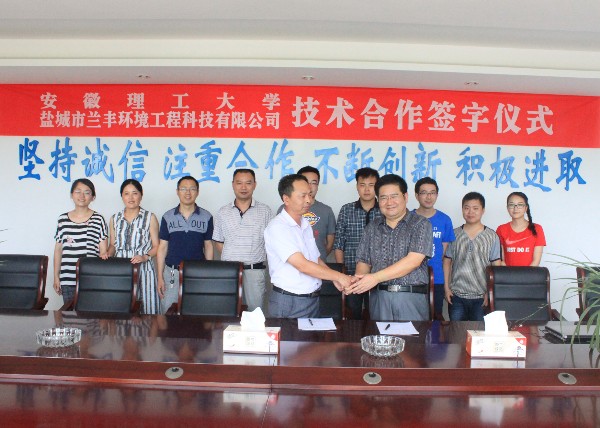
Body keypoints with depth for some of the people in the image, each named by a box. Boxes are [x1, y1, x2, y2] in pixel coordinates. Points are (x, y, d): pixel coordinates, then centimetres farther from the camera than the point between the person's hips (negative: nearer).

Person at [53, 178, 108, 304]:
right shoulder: (62, 219, 9)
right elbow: (58, 250, 14)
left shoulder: (98, 220, 0)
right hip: (67, 280, 3)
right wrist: (56, 276, 13)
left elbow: (103, 252, 1)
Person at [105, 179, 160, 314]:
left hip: (143, 269, -2)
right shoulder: (115, 218, 14)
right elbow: (113, 244, 21)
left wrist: (145, 257, -12)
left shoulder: (150, 218, 3)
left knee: (147, 307, -10)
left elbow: (156, 246, 4)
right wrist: (108, 254, 2)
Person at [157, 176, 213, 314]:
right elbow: (162, 247, 6)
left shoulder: (206, 217, 1)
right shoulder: (168, 217, 3)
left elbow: (208, 246, 7)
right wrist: (160, 277, 2)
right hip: (172, 272, 1)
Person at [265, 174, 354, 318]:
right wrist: (338, 276, -18)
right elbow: (303, 265, -24)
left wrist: (334, 279, -2)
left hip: (313, 299, 8)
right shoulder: (277, 228, -18)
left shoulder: (305, 224, 10)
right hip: (289, 302, -8)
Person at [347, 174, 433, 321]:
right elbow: (363, 262, 11)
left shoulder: (420, 224, -2)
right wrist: (359, 281, -11)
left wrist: (376, 277, -18)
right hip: (378, 297, 3)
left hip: (411, 298, -3)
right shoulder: (372, 227, 12)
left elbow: (413, 261, -13)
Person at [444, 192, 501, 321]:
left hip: (481, 297, -1)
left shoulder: (491, 236, 0)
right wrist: (446, 287, 2)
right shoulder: (454, 235, 4)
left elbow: (496, 266, 1)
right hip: (456, 296, 1)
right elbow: (447, 262, 7)